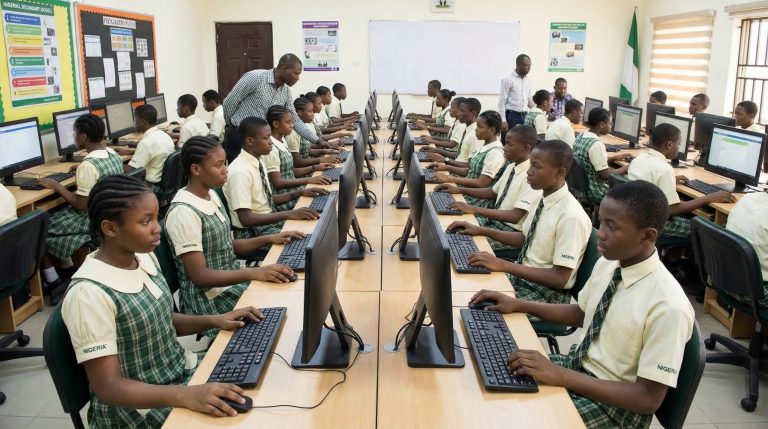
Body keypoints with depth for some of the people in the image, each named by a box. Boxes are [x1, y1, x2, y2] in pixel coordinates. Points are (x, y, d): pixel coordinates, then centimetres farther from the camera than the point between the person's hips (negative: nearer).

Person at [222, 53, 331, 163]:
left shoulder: (286, 91, 4)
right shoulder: (255, 77, -18)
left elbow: (295, 120, 9)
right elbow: (229, 102, -12)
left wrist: (317, 140, 3)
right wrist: (235, 127, 0)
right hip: (239, 137, -6)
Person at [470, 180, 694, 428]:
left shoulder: (668, 306, -26)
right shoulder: (607, 264, -5)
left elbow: (649, 398, -23)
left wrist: (561, 376, -29)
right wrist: (519, 305, 3)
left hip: (615, 405, -7)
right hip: (577, 365, 7)